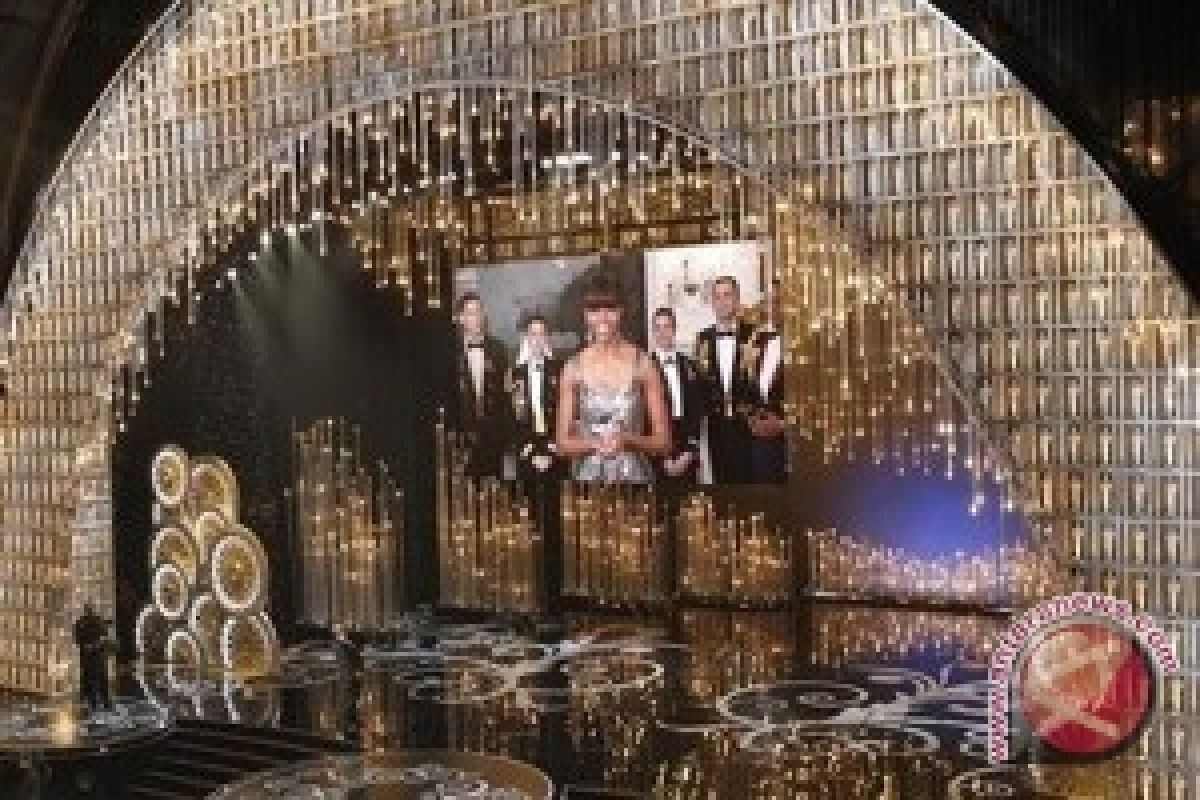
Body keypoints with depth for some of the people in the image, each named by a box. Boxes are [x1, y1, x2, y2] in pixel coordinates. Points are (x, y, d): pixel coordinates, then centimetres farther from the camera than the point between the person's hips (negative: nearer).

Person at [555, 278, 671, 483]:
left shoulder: (642, 364, -1)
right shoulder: (574, 368, 2)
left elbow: (663, 441, 1)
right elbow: (562, 443, 5)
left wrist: (628, 440, -15)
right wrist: (594, 443, -12)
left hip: (634, 475, -1)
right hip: (588, 476, 1)